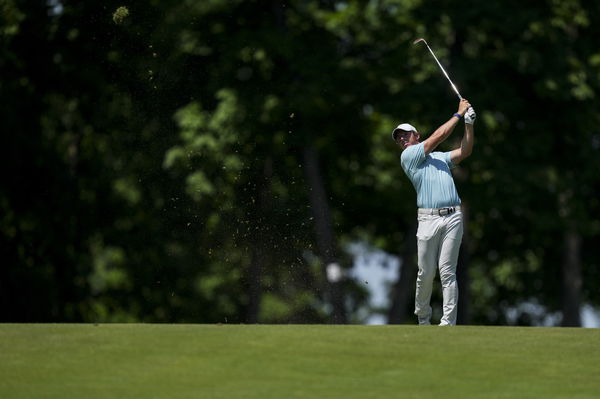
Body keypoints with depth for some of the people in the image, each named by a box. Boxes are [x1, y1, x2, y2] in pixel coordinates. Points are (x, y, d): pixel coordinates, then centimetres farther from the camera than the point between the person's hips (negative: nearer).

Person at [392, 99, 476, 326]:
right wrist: (459, 114, 10)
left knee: (447, 272, -4)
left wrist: (469, 123, 6)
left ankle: (448, 322, -7)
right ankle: (423, 318, 18)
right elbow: (438, 136, 3)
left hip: (452, 217, 3)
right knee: (426, 273, 0)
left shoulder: (440, 158, 26)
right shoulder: (408, 156, 8)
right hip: (428, 219, -3)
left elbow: (465, 151, 16)